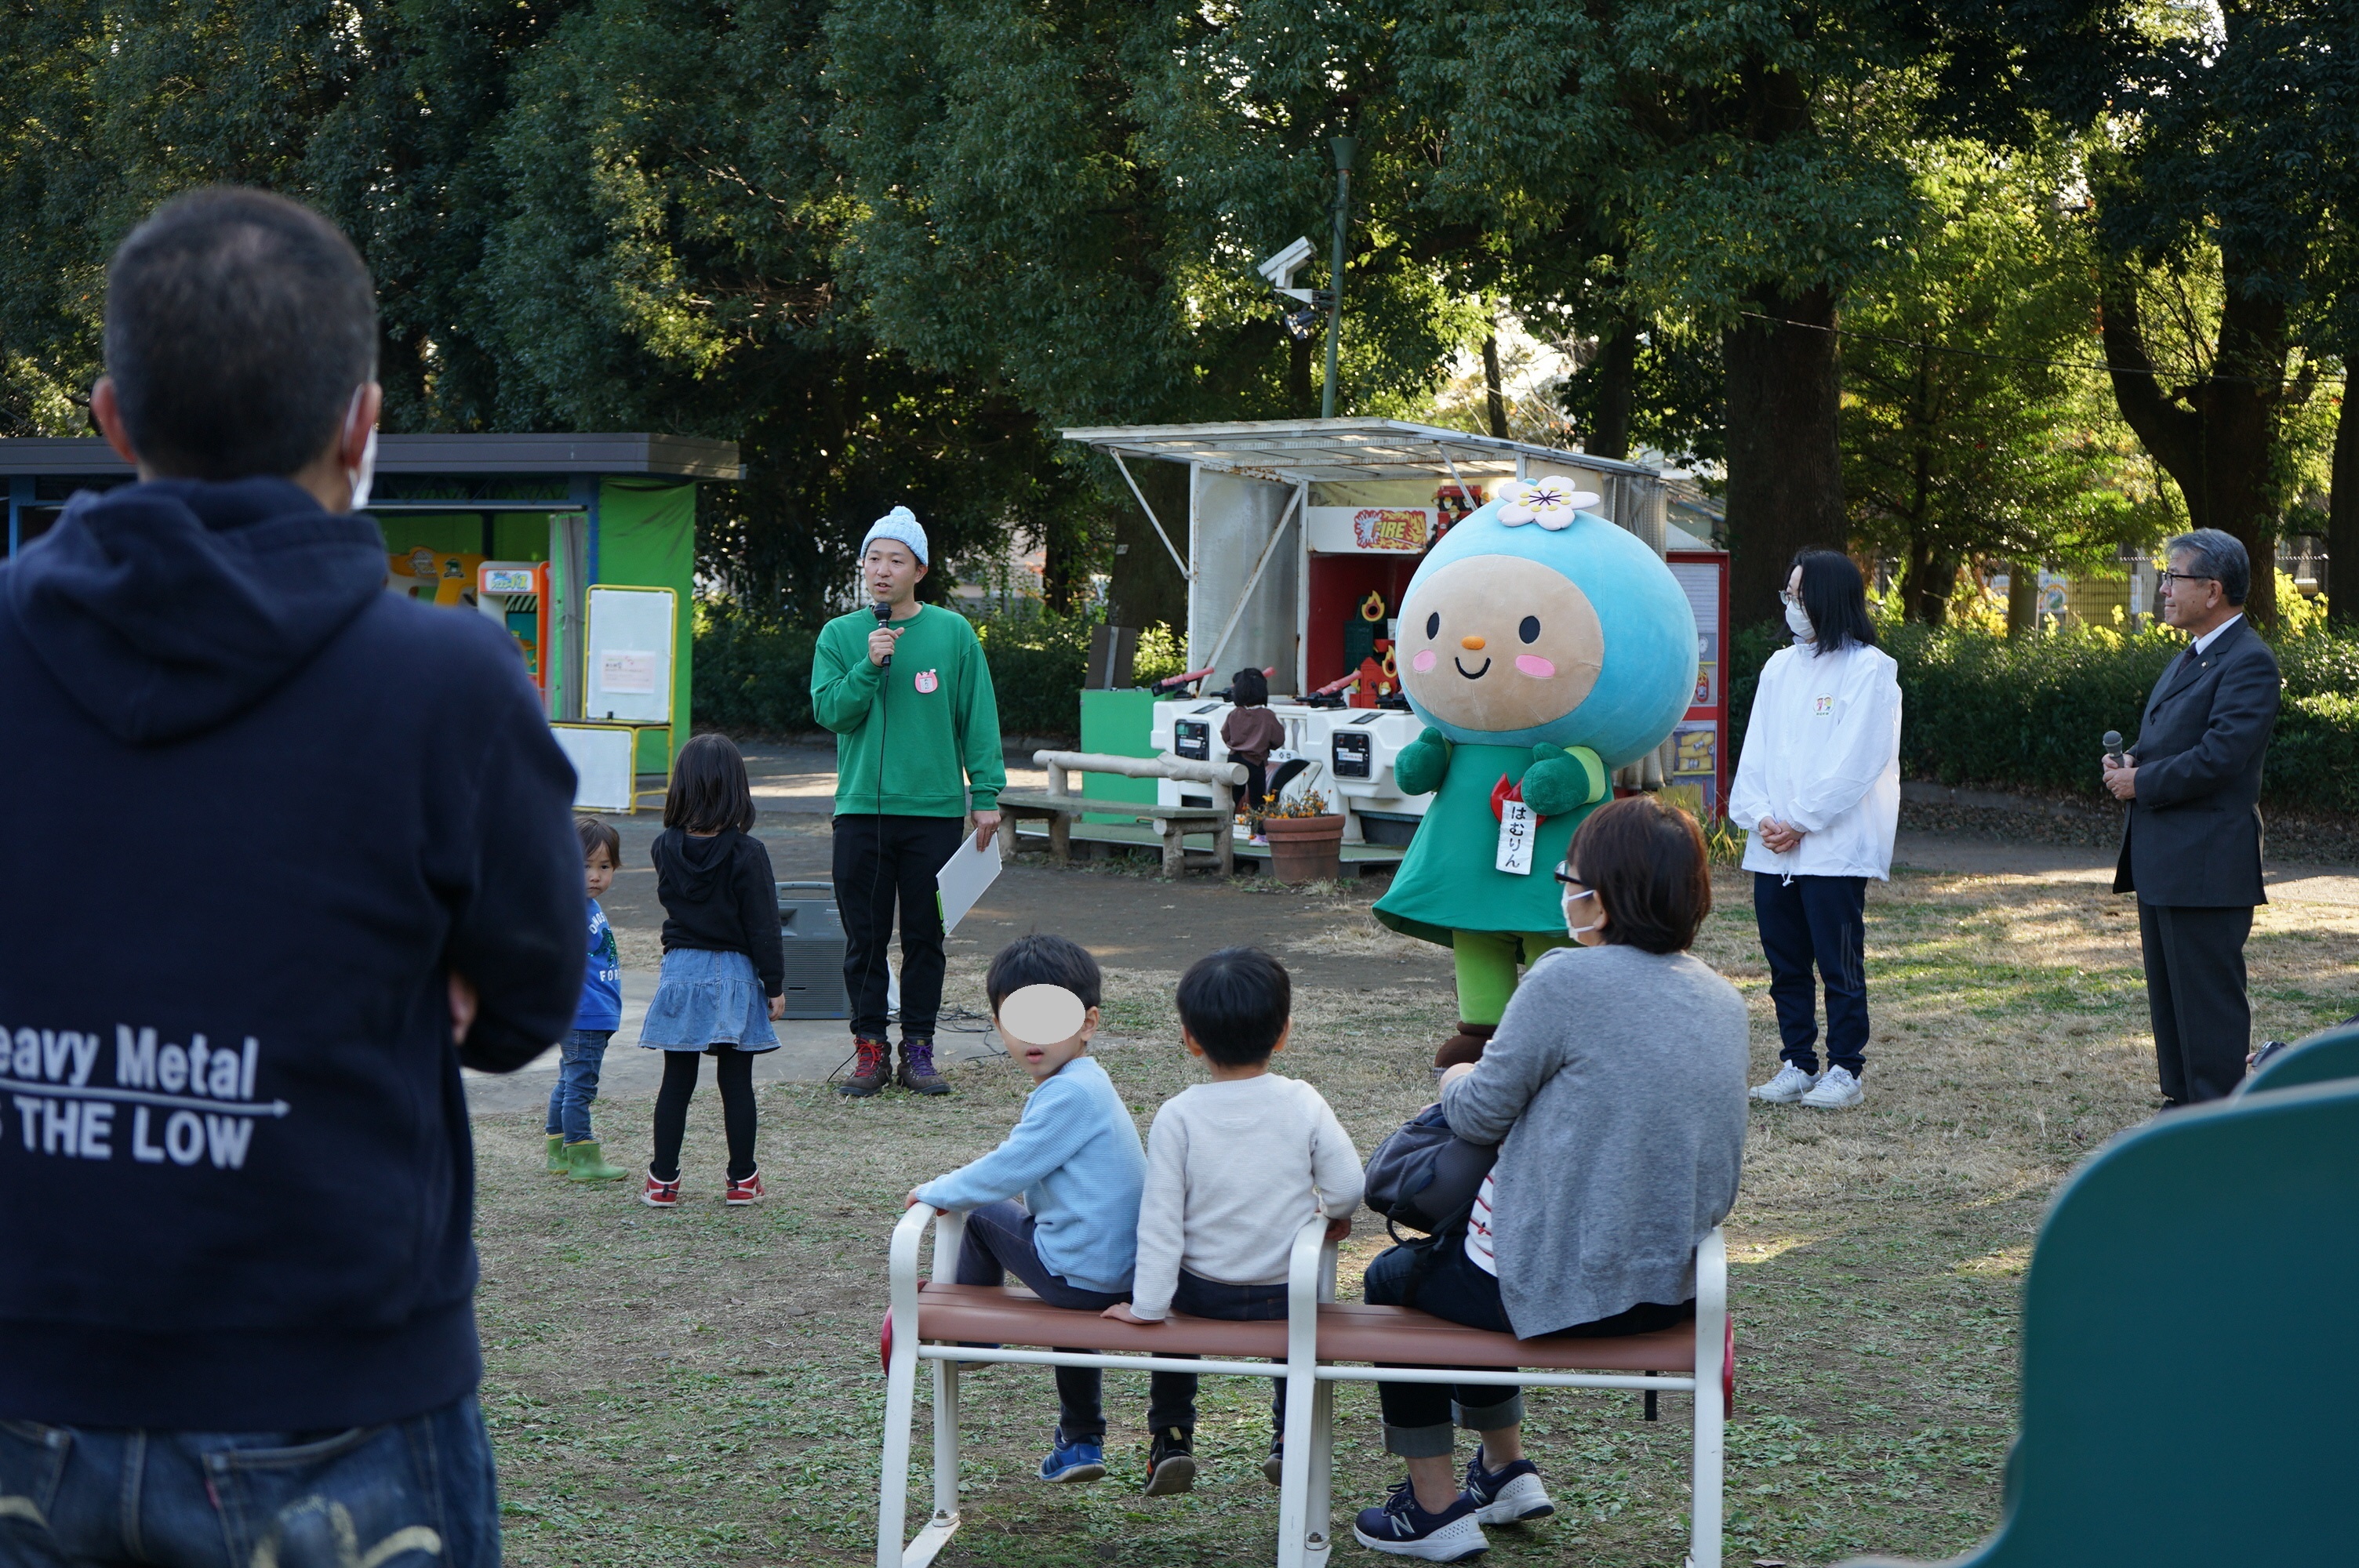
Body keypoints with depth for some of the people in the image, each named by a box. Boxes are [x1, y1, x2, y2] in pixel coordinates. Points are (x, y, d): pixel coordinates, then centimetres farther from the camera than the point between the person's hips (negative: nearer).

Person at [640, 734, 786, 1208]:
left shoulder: (665, 847, -3)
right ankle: (742, 1180, 12)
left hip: (680, 972, 3)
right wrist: (775, 984, -3)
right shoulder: (746, 853, -13)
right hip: (734, 975, -3)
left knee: (676, 1082, 8)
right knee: (736, 1083, 6)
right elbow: (762, 925, -10)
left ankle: (663, 1181, 11)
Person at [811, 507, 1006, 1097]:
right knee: (865, 937, 3)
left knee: (925, 936, 4)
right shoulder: (840, 635, 6)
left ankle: (918, 1048, 12)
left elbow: (978, 716, 4)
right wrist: (869, 666, -15)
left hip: (935, 809, -1)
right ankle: (870, 1046, 11)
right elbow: (828, 712, -1)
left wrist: (986, 793, -1)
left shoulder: (952, 632, 3)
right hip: (861, 807, 1)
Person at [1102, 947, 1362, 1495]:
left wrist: (1147, 1305, -10)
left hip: (1203, 1293, -1)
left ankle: (1171, 1437, 27)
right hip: (1284, 1295, 1)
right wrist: (1333, 1216, 14)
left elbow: (1161, 1218, -14)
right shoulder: (1303, 1102, -11)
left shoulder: (1178, 1115, -14)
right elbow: (1347, 1187, -9)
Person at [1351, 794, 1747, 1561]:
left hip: (1565, 1284, -7)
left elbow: (1479, 1112, -12)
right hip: (1673, 1285, 8)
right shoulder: (1723, 1000, 3)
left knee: (1393, 1280, 22)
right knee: (1453, 1256, 33)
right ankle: (1505, 1471, 41)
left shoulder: (1569, 979, -20)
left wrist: (1458, 1078, 11)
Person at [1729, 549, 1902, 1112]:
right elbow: (1756, 749, 10)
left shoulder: (1869, 669, -5)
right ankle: (1796, 1064, 18)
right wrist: (1760, 815, -5)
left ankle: (1845, 1070, 7)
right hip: (1772, 849, 6)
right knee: (1785, 964, 9)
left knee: (1839, 965, -1)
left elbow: (1857, 762, -11)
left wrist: (1800, 822, -11)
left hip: (1835, 848, -6)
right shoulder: (1779, 667, 14)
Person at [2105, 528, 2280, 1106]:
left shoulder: (2249, 662, -15)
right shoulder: (2189, 659, 17)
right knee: (2169, 992, 15)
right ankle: (2182, 1099, 23)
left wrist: (2140, 782, -13)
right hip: (2162, 862, 10)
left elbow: (2217, 758, -24)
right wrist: (2131, 760, 2)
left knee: (2209, 998, -5)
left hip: (2206, 865, -10)